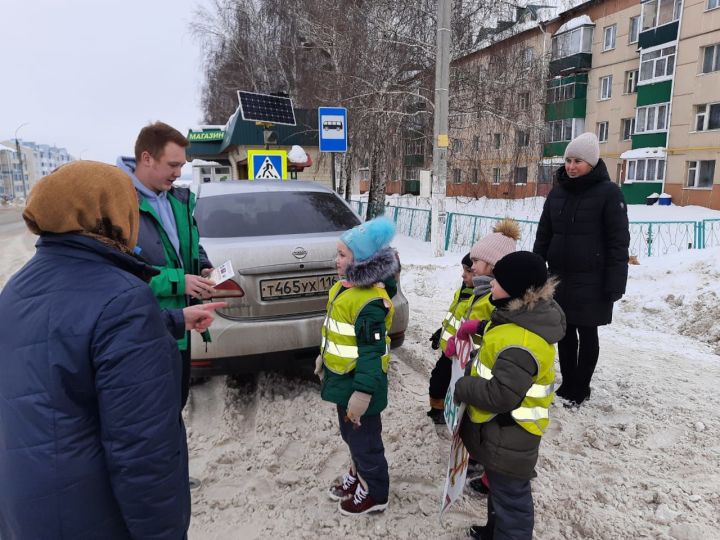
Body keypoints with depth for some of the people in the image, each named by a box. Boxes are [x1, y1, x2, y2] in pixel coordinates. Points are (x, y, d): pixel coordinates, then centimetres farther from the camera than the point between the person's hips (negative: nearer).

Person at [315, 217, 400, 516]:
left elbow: (372, 352, -27)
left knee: (364, 438, 9)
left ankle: (375, 494, 30)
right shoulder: (345, 287, 3)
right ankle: (359, 474, 48)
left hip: (360, 381, -9)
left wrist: (363, 392, -26)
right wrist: (324, 357, 24)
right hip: (343, 376, 10)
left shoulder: (370, 301, -28)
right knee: (350, 434, 26)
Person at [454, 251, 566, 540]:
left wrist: (462, 387, -19)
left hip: (508, 435, -11)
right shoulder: (526, 317, -1)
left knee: (510, 494, 10)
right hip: (505, 429, 11)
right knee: (500, 486, 30)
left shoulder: (520, 343, -34)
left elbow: (500, 395, -32)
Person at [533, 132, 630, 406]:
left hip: (590, 281, -5)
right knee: (565, 333, 13)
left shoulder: (608, 193, -9)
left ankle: (580, 389, 22)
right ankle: (567, 384, 28)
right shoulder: (557, 193, 7)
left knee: (586, 334, 7)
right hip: (559, 277, 5)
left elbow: (618, 241, -10)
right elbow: (543, 235, 11)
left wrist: (615, 283, -15)